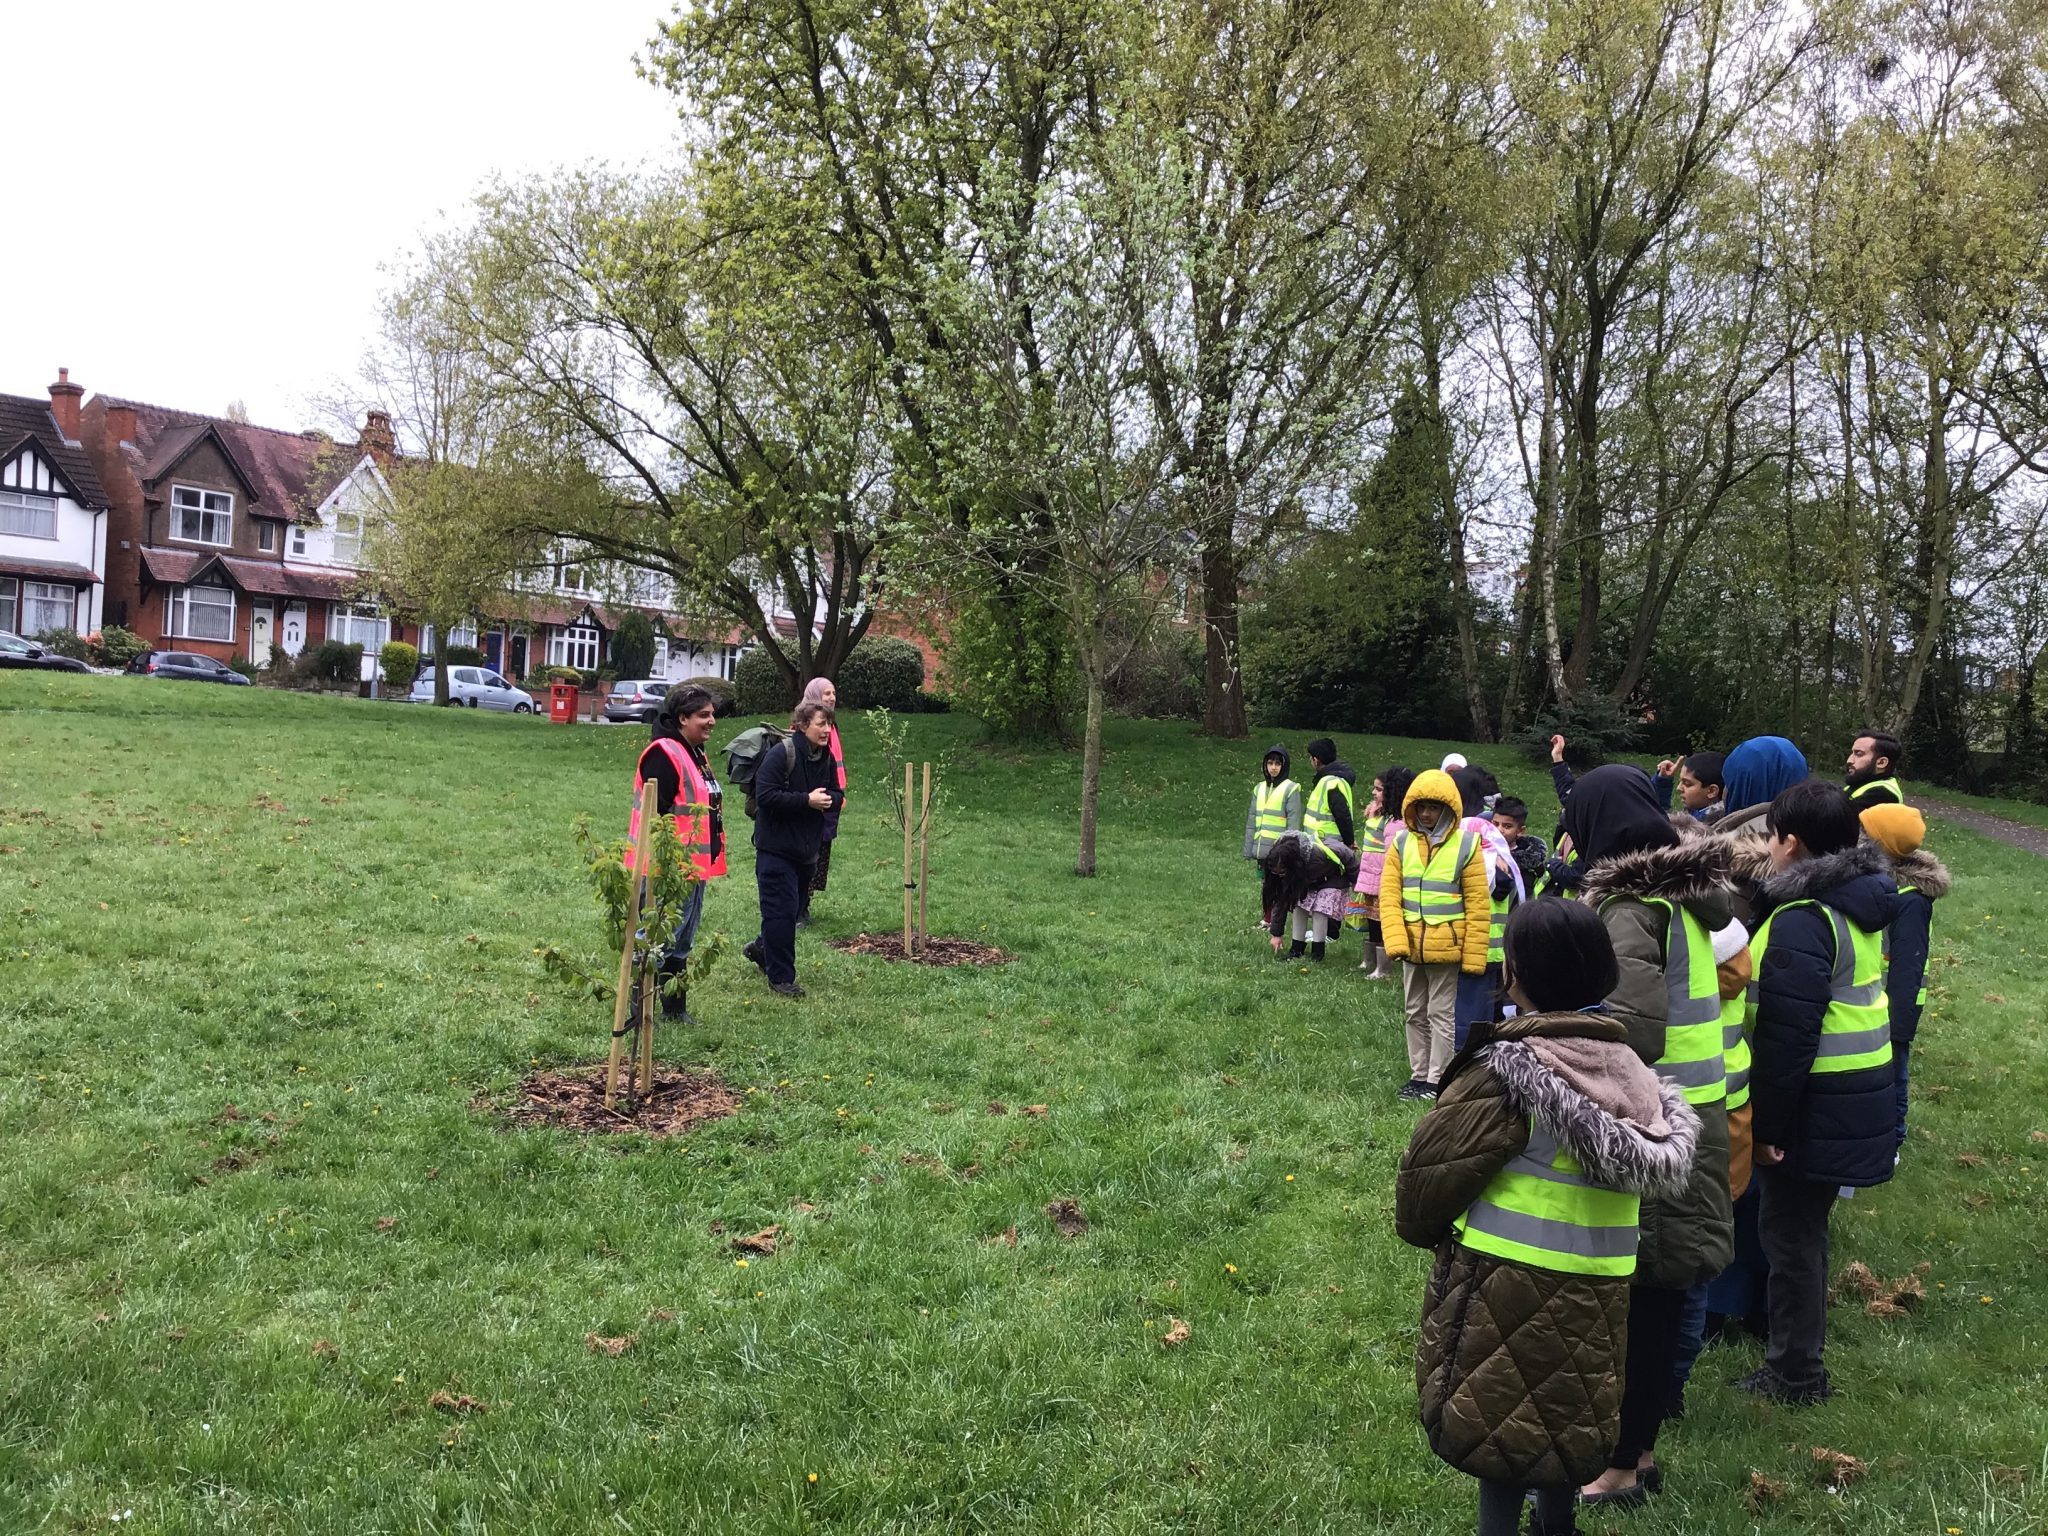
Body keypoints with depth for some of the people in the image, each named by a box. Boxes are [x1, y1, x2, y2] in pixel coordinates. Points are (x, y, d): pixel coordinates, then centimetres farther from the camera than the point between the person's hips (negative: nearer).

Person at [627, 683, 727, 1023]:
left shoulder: (696, 755, 16)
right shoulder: (664, 754, -16)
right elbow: (655, 813, -21)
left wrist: (706, 865, 22)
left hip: (694, 868, 10)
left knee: (681, 943, 18)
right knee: (658, 942, -5)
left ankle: (675, 1007, 28)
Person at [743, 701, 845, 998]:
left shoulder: (827, 759, 7)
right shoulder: (780, 754, -16)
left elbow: (837, 796, 12)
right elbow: (765, 795, -22)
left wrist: (827, 799, -13)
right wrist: (807, 800, -24)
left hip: (807, 849, 8)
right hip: (776, 848, -8)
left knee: (791, 909, 19)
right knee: (782, 910, -7)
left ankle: (762, 949, 43)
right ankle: (781, 977, 2)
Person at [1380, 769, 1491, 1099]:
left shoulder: (1466, 845, -6)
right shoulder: (1401, 844, 2)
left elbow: (1478, 905, -6)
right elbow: (1389, 896, -1)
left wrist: (1473, 956, -8)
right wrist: (1396, 940, -14)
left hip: (1446, 948, -4)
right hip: (1411, 947, 4)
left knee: (1441, 1015, 4)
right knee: (1415, 1013, 14)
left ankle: (1436, 1080, 13)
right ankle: (1418, 1075, 25)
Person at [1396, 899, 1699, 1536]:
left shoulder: (1506, 1066, -18)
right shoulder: (1627, 1067, -1)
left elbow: (1434, 1163, -14)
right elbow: (1665, 1157, 3)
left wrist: (1420, 1226, 6)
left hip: (1508, 1282, -6)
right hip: (1596, 1288, 6)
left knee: (1501, 1419, 8)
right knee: (1565, 1408, 23)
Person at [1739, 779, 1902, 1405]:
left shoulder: (1802, 919, -22)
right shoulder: (1861, 906, 8)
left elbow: (1787, 1035, -24)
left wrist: (1766, 1123, -17)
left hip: (1815, 1109, -9)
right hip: (1857, 1100, 9)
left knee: (1789, 1232, 3)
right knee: (1804, 1227, 21)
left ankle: (1796, 1373, 15)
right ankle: (1799, 1351, 35)